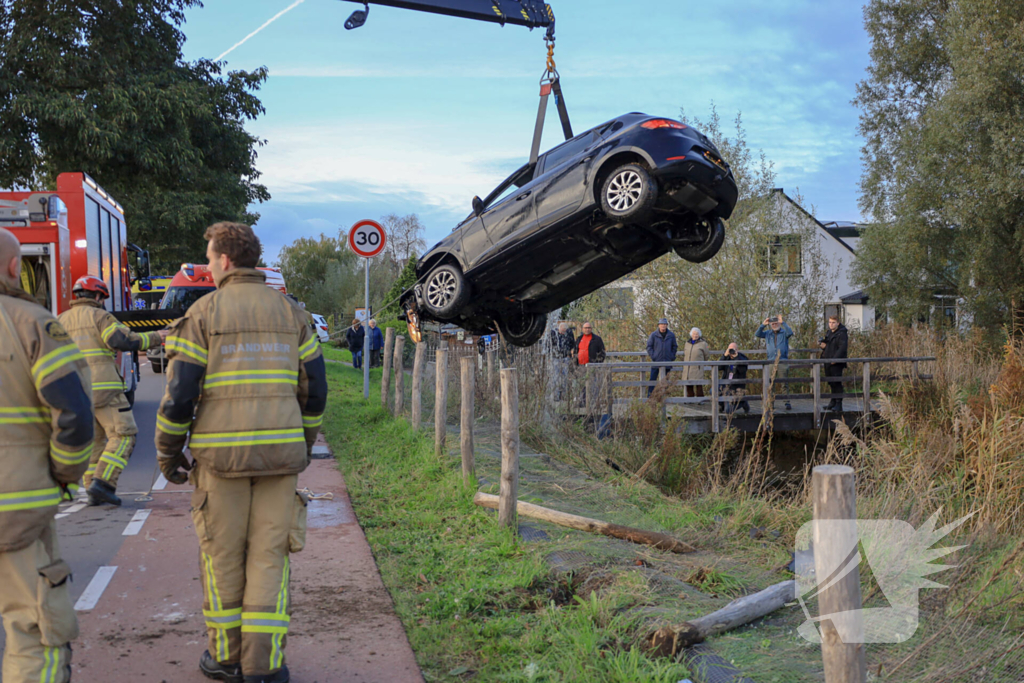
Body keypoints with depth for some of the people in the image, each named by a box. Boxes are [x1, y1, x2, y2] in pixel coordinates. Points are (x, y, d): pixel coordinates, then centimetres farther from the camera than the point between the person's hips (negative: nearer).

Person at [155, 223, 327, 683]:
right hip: (279, 452, 3)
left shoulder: (203, 312, -3)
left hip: (221, 454, -2)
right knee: (269, 555, 6)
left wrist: (168, 453, 5)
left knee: (222, 555, 10)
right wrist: (304, 444, 21)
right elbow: (314, 390, 9)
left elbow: (179, 393, -7)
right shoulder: (289, 313, 8)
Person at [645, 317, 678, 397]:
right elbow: (649, 346, 2)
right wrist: (652, 356, -7)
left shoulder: (671, 335, 3)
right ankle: (649, 396, 0)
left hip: (667, 362, 2)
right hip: (656, 361, -2)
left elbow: (674, 347, 12)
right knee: (652, 379, -3)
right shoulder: (654, 335, -2)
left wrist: (672, 357, 2)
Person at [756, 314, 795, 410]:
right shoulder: (767, 333, 13)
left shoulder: (784, 333, 5)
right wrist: (763, 325, -9)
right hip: (771, 362, 3)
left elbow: (790, 332, -16)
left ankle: (787, 403, -1)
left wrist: (783, 323, -19)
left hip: (782, 362, -2)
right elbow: (757, 334, 2)